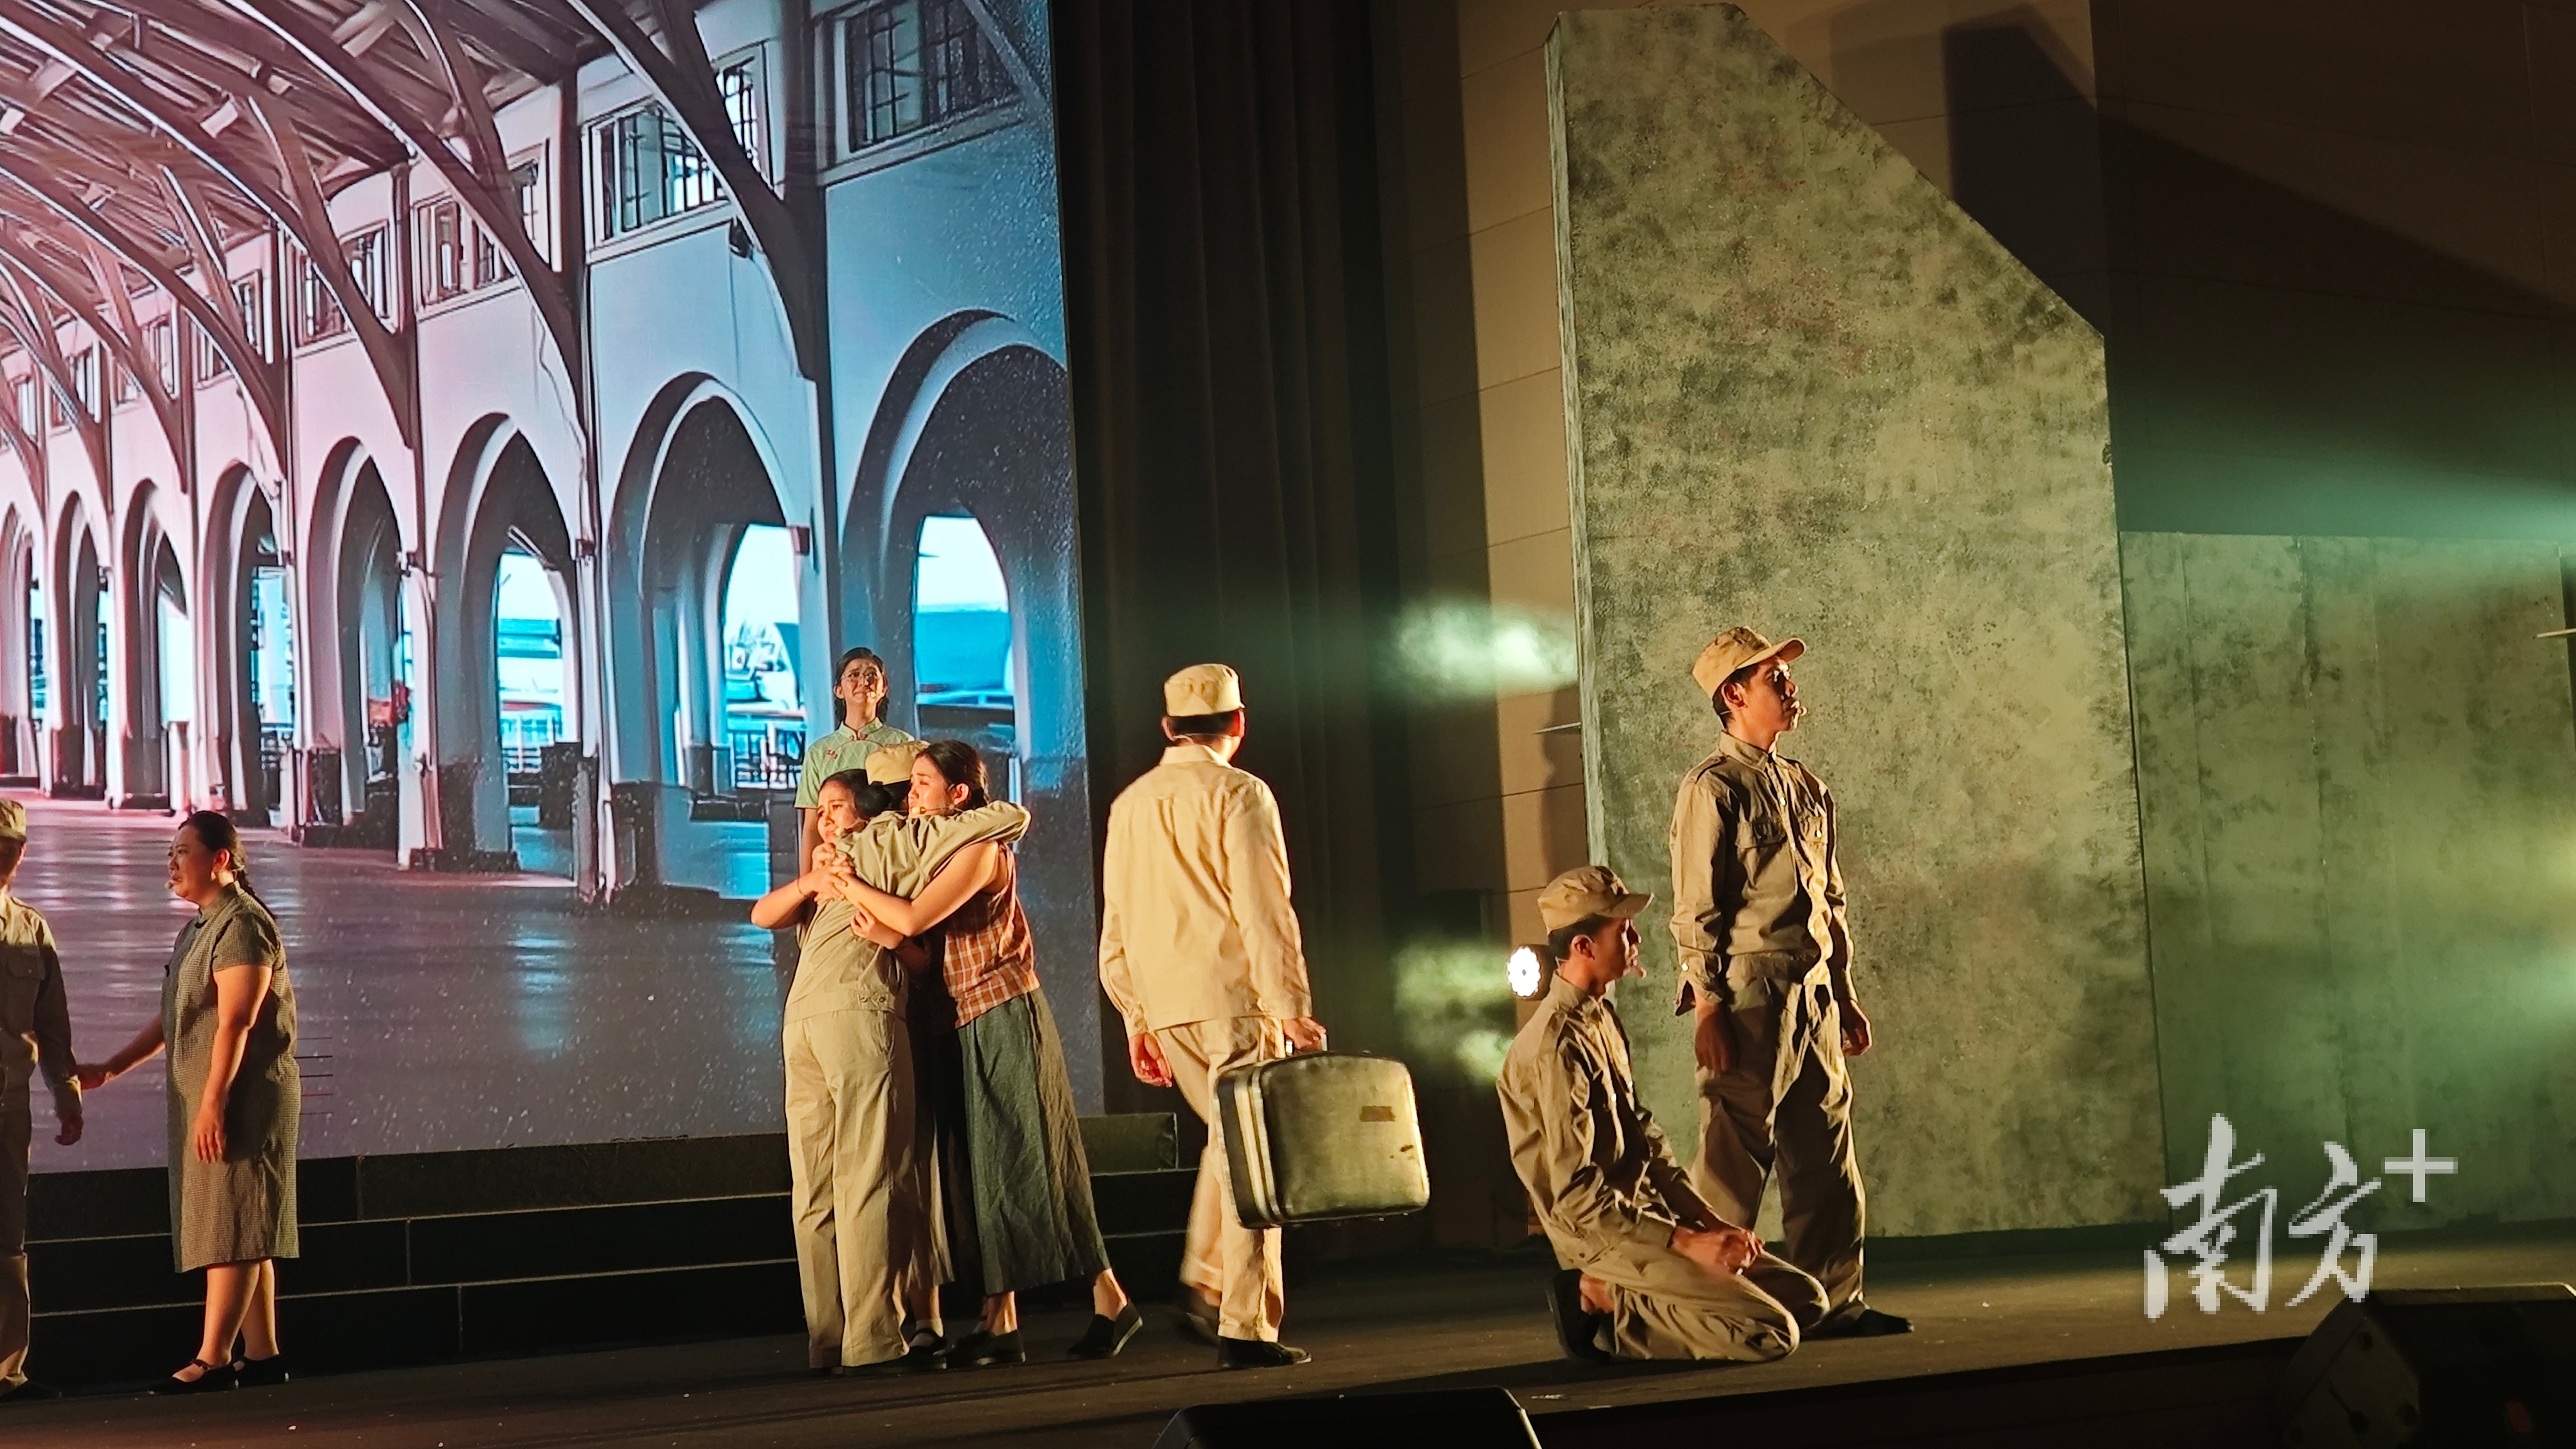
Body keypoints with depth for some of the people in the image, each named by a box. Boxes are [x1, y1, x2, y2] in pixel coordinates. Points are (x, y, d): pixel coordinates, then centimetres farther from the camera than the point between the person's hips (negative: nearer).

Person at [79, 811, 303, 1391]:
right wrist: (111, 1068, 20)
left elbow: (235, 1023, -20)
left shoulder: (243, 925, -13)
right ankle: (262, 1354, 13)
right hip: (203, 1102, 10)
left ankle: (213, 1358, -11)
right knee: (244, 1234, 10)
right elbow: (174, 1021, 24)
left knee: (232, 1230, -9)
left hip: (240, 1099, -10)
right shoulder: (199, 927, 18)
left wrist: (213, 1104, -24)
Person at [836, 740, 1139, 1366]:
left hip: (1006, 1018, -8)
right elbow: (914, 945, 6)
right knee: (983, 1169, 5)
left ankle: (1110, 1300, 1)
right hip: (966, 1025, 8)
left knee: (1026, 1163, -6)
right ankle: (1000, 1325, 6)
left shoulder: (982, 848, -10)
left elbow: (913, 919, -21)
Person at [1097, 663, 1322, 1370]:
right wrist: (1294, 1009, -10)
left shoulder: (1129, 804, 12)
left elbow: (1116, 924, 13)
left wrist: (1136, 1020, 18)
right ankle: (1245, 1325, -4)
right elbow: (1265, 912, -12)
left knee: (1230, 1136, 22)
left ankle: (1204, 1285, 13)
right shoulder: (1239, 794, -5)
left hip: (1165, 1004, 6)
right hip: (1234, 998, -6)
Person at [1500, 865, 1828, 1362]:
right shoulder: (1558, 1044, -19)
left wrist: (1710, 1222, 2)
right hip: (1605, 1239, -9)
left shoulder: (1603, 1021, 12)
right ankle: (1601, 1302, -6)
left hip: (1646, 1217, 9)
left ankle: (1613, 1296, 5)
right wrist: (1686, 1242, -21)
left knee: (1806, 1299, 6)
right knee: (1769, 1333, -18)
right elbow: (1576, 1195, -22)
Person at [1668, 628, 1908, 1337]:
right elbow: (1696, 911, -11)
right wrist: (1708, 1009, -15)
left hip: (1811, 993, 8)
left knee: (1825, 1154, 9)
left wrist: (1844, 993, 18)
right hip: (1748, 996, -8)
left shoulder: (1805, 787, 15)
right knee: (1734, 1156, -4)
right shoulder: (1713, 789, -8)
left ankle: (1834, 1300, 15)